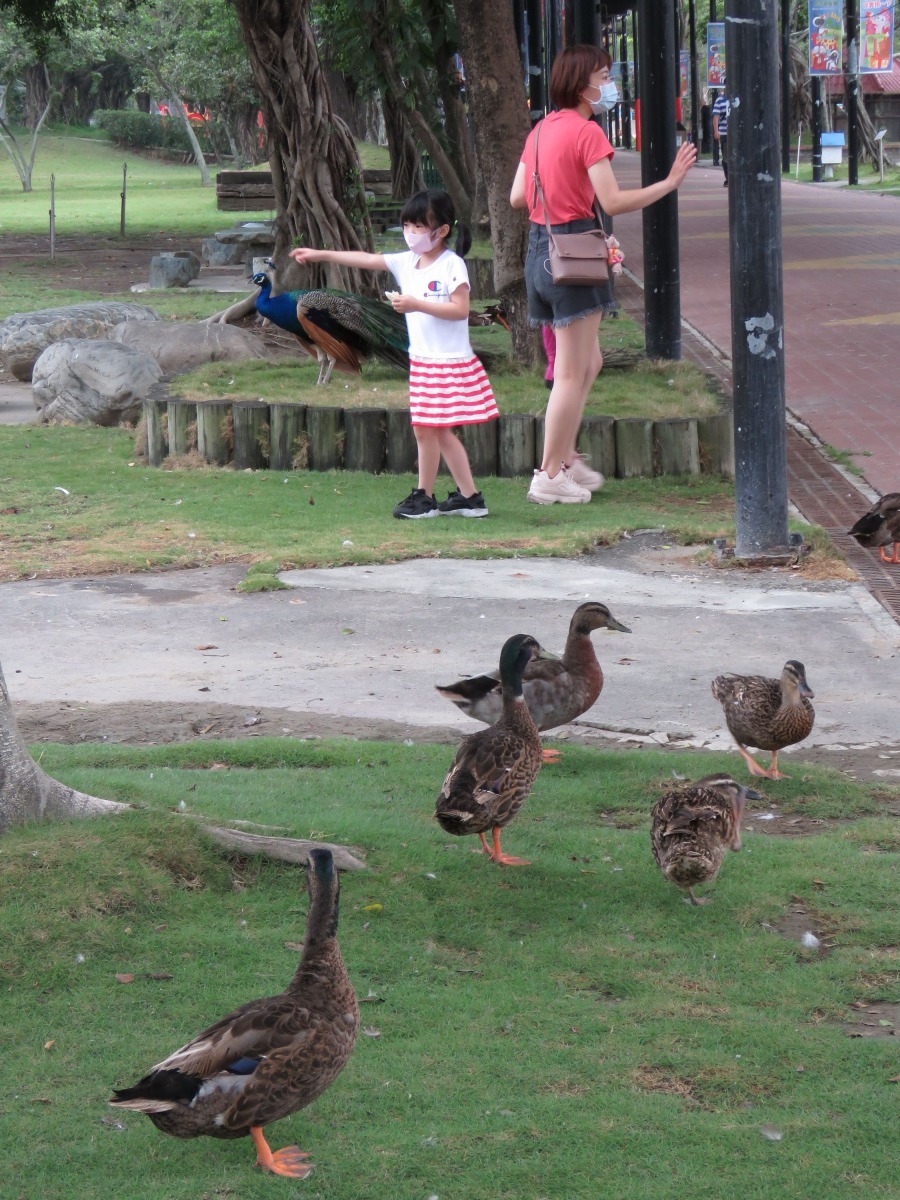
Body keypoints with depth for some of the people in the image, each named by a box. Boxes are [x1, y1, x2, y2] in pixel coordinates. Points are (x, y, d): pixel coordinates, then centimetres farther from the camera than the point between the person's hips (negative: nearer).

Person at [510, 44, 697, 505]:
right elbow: (613, 202, -19)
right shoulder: (587, 132, -13)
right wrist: (670, 182, -13)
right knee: (572, 372, -3)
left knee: (588, 362, 19)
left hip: (540, 247, 9)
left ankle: (565, 458, 22)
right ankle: (550, 476, 0)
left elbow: (517, 197, 14)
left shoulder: (541, 130, 12)